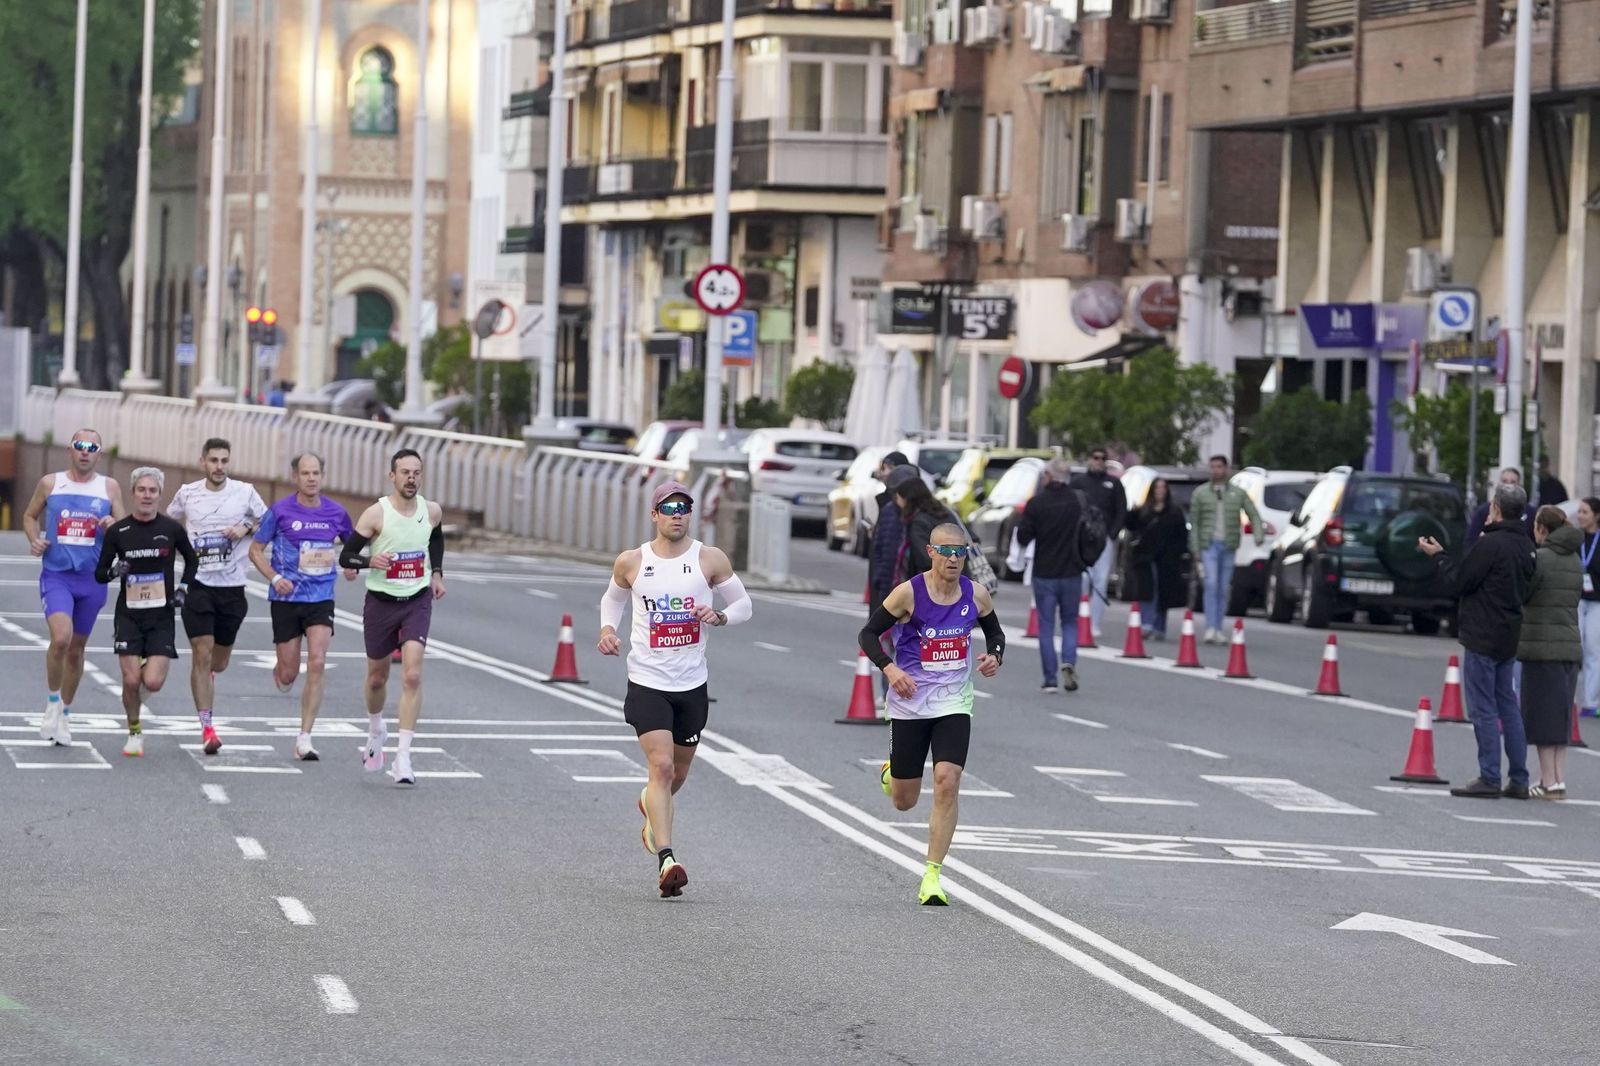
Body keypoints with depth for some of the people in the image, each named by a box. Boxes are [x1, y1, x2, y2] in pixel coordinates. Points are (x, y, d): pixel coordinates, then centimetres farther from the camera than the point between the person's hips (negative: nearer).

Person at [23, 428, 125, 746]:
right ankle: (52, 704, -4)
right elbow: (30, 515, 16)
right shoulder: (50, 483, 3)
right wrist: (34, 540, -3)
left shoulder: (109, 488, 5)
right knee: (61, 637, -23)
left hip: (92, 579, 2)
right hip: (55, 575, -2)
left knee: (76, 648, 11)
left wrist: (113, 525, -16)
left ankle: (64, 715, 26)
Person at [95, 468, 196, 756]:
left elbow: (191, 559, 17)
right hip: (128, 614, 0)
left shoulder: (172, 529, -2)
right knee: (131, 681, -9)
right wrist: (113, 572, -18)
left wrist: (183, 588, 4)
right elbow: (99, 573, 4)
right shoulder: (118, 532, -2)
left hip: (161, 616, 0)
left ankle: (150, 667, 27)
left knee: (153, 683, -11)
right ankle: (134, 733, 15)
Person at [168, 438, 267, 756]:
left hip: (232, 587, 1)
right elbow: (167, 524, 19)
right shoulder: (187, 493, 2)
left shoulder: (244, 492, 0)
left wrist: (246, 529, -10)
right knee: (202, 654, -11)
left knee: (220, 661, 11)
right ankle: (207, 727, -10)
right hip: (198, 584, -1)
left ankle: (207, 673, 49)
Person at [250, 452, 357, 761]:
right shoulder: (280, 511, -6)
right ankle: (279, 670, 43)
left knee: (317, 664, -15)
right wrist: (275, 578, -13)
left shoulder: (337, 513, 2)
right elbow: (255, 550, 2)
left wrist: (351, 564, -1)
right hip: (286, 598, -1)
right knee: (288, 676, 2)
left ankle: (304, 738, -9)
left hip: (321, 599, 1)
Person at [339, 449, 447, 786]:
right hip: (381, 602, -1)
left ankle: (404, 757, -16)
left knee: (412, 675, -15)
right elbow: (345, 557, -12)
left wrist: (437, 573, 16)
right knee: (377, 677, 15)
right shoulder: (376, 514, -14)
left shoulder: (432, 511, -2)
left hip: (418, 602, 1)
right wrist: (370, 561, -31)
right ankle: (376, 731, 46)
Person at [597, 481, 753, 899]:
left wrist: (719, 617, -15)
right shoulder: (631, 562, -1)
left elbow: (744, 605, 6)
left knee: (678, 772, 17)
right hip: (647, 682, -2)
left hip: (692, 684, 2)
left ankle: (650, 803, 53)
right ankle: (666, 860, -24)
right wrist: (607, 629, -2)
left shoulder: (710, 560, -2)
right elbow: (612, 598, 18)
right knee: (661, 765, -18)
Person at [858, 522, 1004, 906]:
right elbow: (868, 633, -5)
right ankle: (890, 773, 47)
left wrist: (995, 656, -6)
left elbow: (995, 633, 16)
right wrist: (890, 669, -22)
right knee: (904, 801, 7)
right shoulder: (909, 593, -12)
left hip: (954, 704, 1)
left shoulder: (976, 596, -2)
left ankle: (932, 876, -9)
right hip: (910, 702, -1)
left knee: (947, 783, -16)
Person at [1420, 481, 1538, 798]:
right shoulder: (1525, 546, 9)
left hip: (1483, 637, -8)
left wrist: (1439, 556, 2)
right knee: (1507, 706, 13)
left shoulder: (1490, 544, -16)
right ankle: (1519, 779, 13)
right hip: (1509, 637, 8)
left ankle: (1489, 778, -5)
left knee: (1483, 708, -4)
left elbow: (1460, 582, -14)